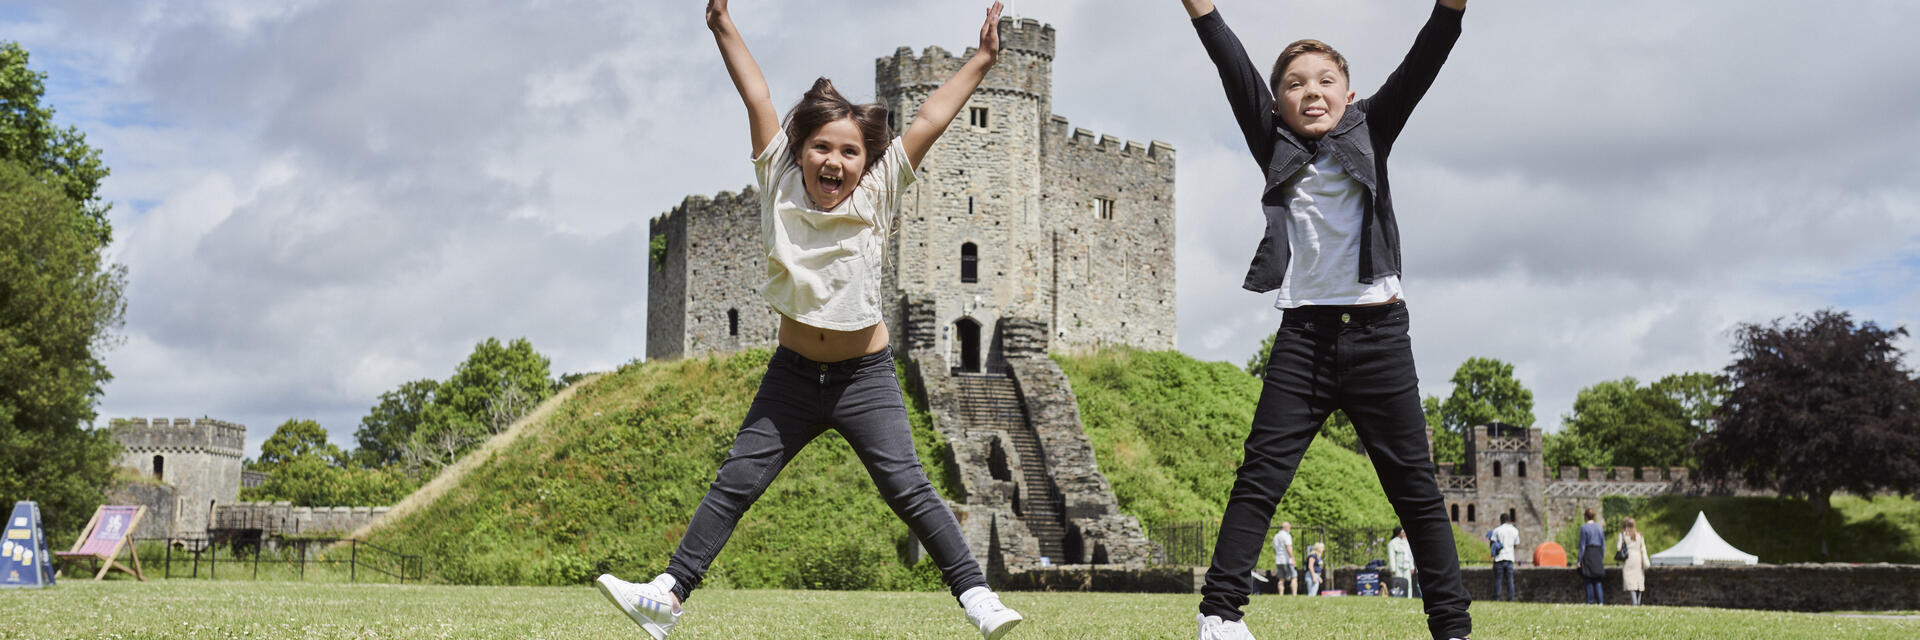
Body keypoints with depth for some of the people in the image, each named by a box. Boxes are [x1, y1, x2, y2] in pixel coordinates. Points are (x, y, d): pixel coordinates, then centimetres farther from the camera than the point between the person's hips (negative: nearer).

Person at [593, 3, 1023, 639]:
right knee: (733, 483, 3)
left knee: (908, 489, -7)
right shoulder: (781, 184, -4)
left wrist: (980, 61, -8)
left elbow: (927, 121, -8)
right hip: (793, 373, 2)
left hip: (865, 377, -2)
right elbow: (758, 100, -4)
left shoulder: (876, 194, -7)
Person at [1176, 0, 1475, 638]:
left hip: (1377, 334, 0)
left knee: (1414, 486, 4)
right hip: (1304, 335, 0)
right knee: (1258, 477, -5)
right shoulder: (1277, 150, 8)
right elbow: (1235, 68, -3)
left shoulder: (1370, 135, 8)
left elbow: (1422, 63, -5)